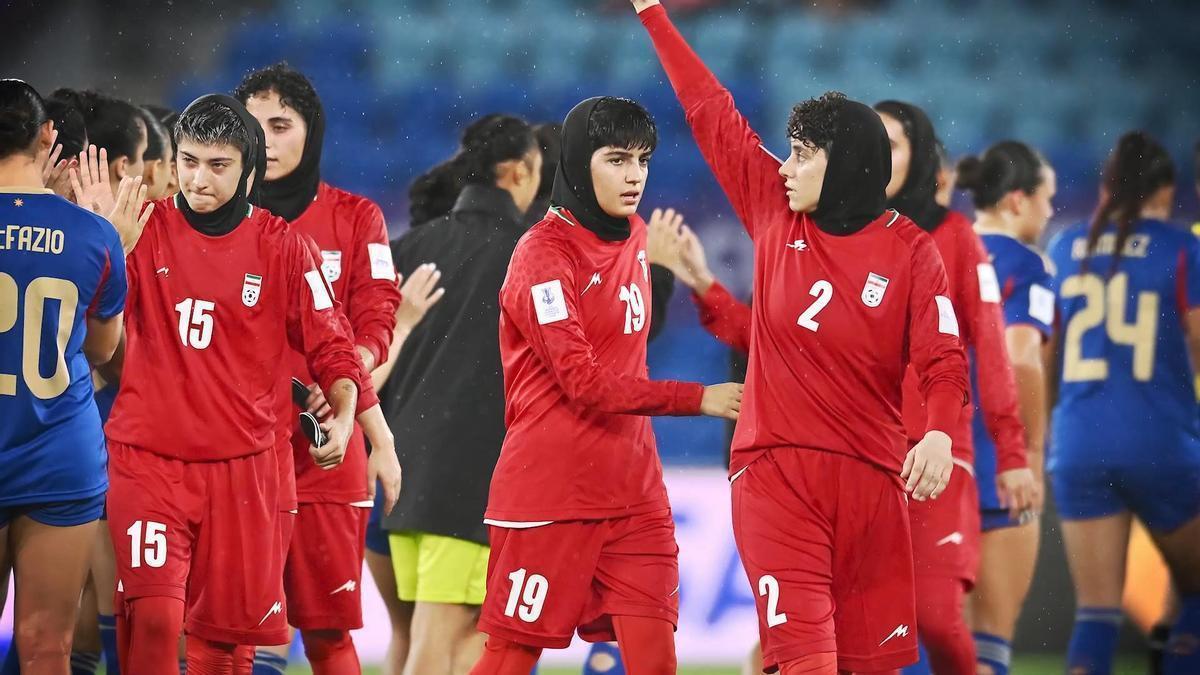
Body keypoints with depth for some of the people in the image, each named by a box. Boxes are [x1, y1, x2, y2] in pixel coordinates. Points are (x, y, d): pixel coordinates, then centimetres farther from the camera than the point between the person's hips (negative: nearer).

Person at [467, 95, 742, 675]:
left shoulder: (634, 238, 12)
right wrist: (696, 399, -21)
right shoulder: (544, 252, -12)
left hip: (631, 491, 7)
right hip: (548, 492, -7)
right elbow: (583, 380, -20)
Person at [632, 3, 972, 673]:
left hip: (870, 479, -1)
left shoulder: (909, 250, 0)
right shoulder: (776, 215, 8)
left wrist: (939, 434, -29)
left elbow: (944, 359, -8)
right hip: (776, 473, 1)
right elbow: (712, 114, 15)